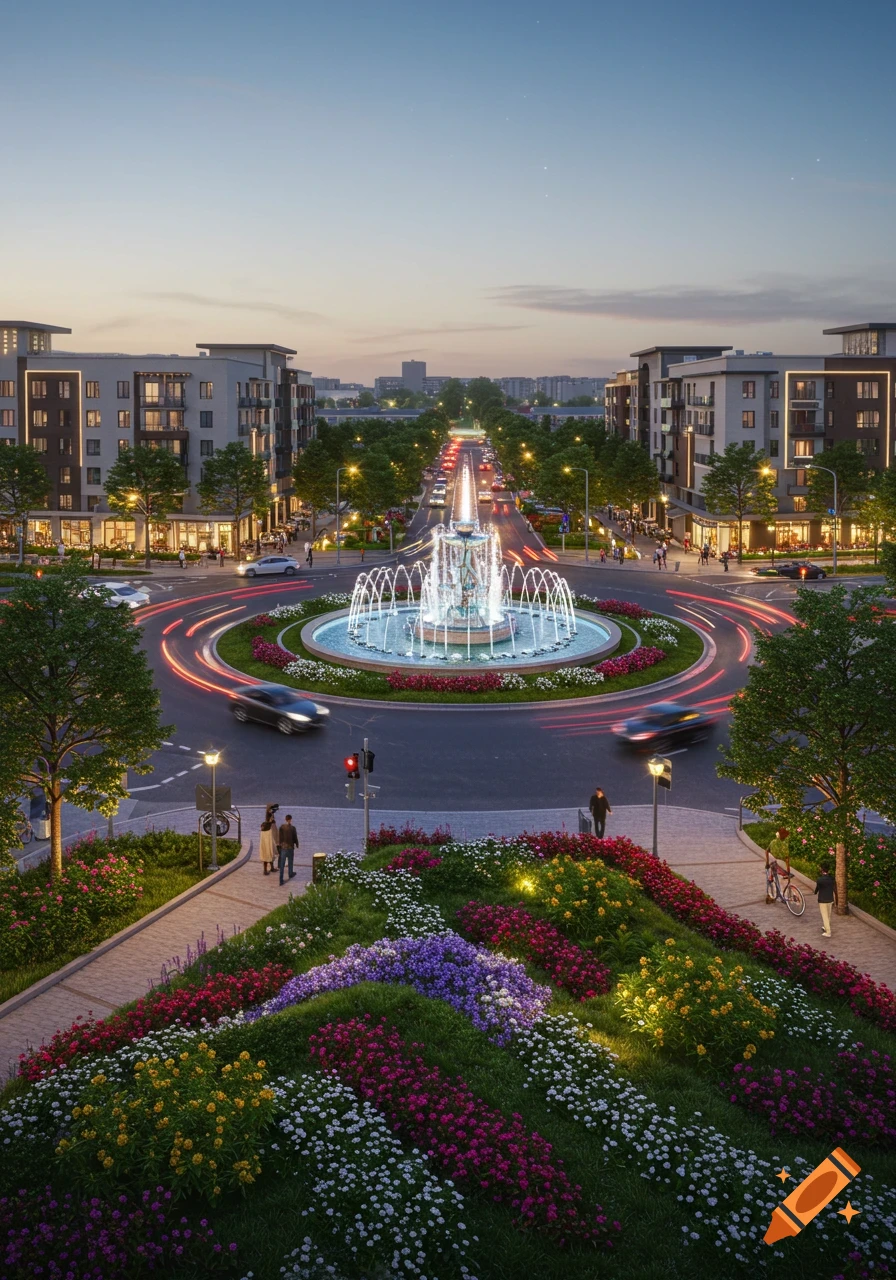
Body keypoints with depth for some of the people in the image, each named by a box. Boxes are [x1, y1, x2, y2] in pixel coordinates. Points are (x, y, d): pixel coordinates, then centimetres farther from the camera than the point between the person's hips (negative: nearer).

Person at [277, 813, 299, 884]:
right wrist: (297, 845, 9)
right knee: (290, 862, 19)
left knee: (282, 863, 5)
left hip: (283, 847, 2)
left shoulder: (281, 827, -7)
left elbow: (279, 836, 3)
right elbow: (295, 838, -8)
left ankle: (281, 879, 2)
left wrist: (279, 843, 19)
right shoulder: (292, 828, -16)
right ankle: (290, 874, 38)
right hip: (290, 847, -2)